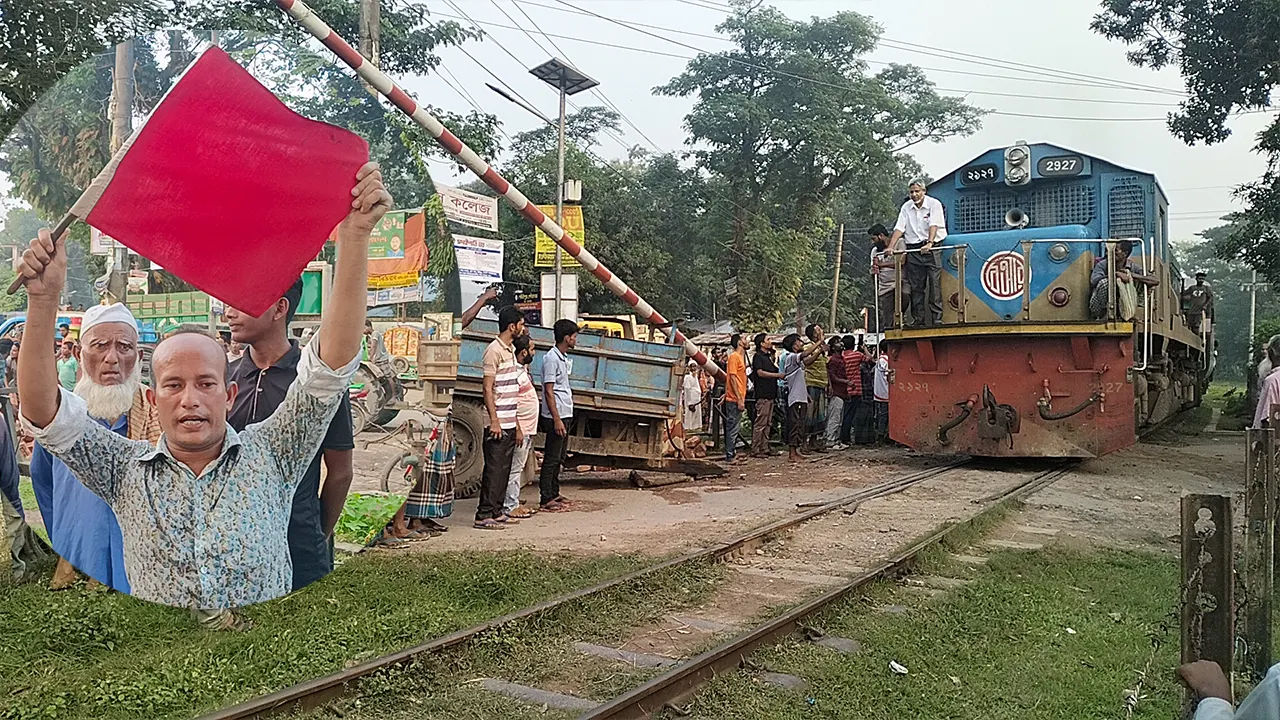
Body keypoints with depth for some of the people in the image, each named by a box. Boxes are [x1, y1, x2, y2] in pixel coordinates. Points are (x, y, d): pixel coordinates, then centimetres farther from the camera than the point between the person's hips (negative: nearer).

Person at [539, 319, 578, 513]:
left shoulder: (564, 358, 14)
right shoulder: (551, 359, -15)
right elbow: (549, 391, -18)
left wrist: (565, 418, 19)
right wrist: (557, 419, -21)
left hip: (565, 415, 9)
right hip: (556, 417, -9)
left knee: (559, 458, 15)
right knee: (551, 459, -4)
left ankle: (554, 493, 25)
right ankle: (546, 500, 0)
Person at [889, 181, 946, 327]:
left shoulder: (934, 204, -3)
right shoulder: (906, 207, 8)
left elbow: (934, 225, -16)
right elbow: (899, 228, 2)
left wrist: (929, 243, -31)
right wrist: (890, 247, -11)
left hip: (931, 248, -3)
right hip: (913, 249, 3)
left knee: (934, 283, -9)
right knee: (916, 286, 1)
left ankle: (937, 318, -9)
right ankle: (920, 320, 4)